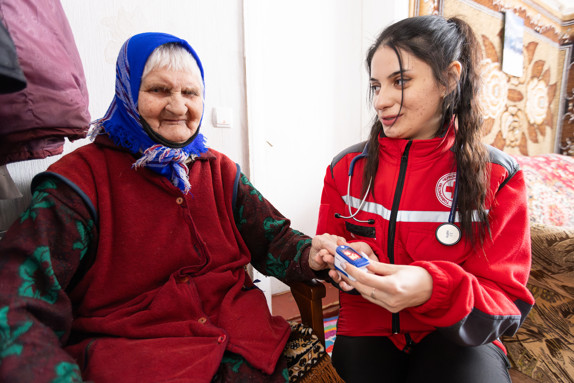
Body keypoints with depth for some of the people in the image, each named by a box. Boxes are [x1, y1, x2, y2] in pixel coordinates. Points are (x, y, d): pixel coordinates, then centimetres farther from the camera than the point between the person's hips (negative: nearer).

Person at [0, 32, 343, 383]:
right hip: (128, 349, -2)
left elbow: (274, 240, 5)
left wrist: (314, 253, -17)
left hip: (238, 335, 3)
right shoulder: (81, 179, -5)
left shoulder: (220, 170, 9)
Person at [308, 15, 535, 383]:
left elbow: (507, 305, -9)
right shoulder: (347, 168, -4)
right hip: (367, 329, 2)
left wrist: (432, 290, -29)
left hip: (458, 340, -1)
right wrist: (350, 264, -18)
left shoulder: (497, 177, -8)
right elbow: (327, 254, 5)